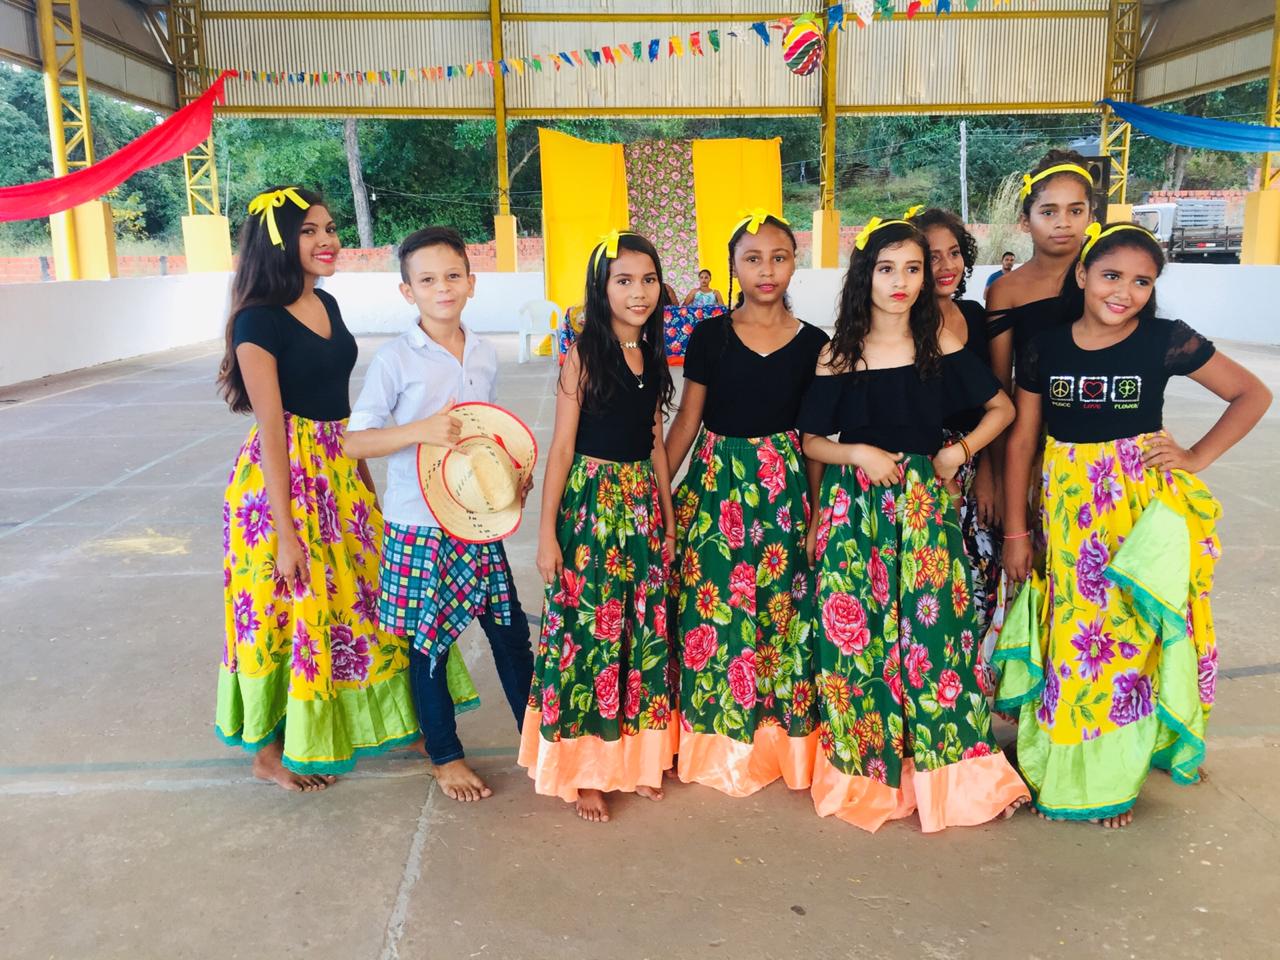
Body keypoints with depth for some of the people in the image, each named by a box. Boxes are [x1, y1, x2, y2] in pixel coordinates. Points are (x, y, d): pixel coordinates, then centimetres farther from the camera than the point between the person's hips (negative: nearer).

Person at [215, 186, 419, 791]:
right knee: (290, 609, 4)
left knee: (349, 598, 16)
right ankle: (270, 751, 25)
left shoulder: (327, 305, 8)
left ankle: (340, 724, 37)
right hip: (285, 475, -8)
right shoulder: (259, 321, -15)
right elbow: (271, 428, -19)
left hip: (338, 470, 8)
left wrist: (367, 480, 17)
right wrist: (285, 530, -19)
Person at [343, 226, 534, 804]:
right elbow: (354, 440, -10)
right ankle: (444, 755, 28)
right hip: (419, 524, -4)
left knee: (510, 628, 11)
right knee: (430, 639, 9)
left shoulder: (485, 354, 5)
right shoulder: (396, 359, -10)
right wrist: (421, 430, -25)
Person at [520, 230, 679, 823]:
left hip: (643, 503, 6)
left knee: (642, 629, 12)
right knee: (587, 630, 2)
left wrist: (668, 516, 14)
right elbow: (561, 447, -11)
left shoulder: (652, 357, 7)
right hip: (590, 502, -6)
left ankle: (634, 756, 29)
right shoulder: (584, 357, -10)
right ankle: (581, 769, 18)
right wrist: (548, 532, -13)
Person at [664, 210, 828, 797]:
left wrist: (816, 508, 4)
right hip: (716, 481, 0)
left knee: (783, 607, 5)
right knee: (713, 608, 2)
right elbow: (687, 421, 3)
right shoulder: (710, 336, 0)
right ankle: (720, 745, 20)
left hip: (783, 487, 1)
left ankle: (780, 736, 24)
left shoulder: (813, 344, 2)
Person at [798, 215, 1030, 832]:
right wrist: (859, 453, -12)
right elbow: (810, 440, 4)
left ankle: (946, 773, 17)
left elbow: (1001, 408, 11)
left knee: (932, 626, -1)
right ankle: (866, 770, 21)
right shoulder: (838, 356, 1)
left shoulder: (941, 345, 2)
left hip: (924, 503, 0)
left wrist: (962, 449, -4)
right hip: (856, 507, 0)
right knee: (859, 632, 3)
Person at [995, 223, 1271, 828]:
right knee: (1070, 633, 8)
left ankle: (1111, 778, 22)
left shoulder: (1167, 340, -5)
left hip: (1146, 501, -2)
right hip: (1067, 505, 2)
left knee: (1128, 632, 4)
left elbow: (1253, 394, 5)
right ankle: (1062, 769, 26)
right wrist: (1015, 530, 2)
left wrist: (1198, 457, -6)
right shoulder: (1044, 348, 0)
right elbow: (1022, 440, 3)